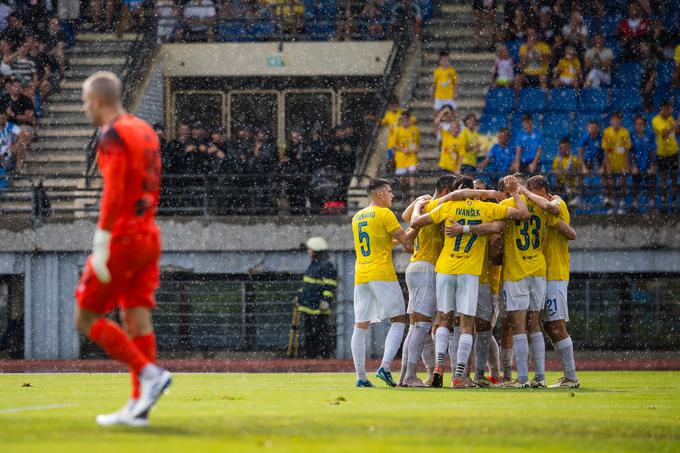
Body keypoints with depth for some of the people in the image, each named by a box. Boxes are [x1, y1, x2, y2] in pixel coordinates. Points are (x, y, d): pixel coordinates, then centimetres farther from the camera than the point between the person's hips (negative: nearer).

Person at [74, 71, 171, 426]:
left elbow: (113, 193, -20)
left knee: (86, 319, 0)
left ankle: (150, 373, -10)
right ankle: (138, 406, 4)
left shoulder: (114, 136, -12)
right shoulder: (144, 131, 15)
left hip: (122, 238, -8)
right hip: (148, 236, 8)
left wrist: (100, 247, -20)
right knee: (137, 319, 6)